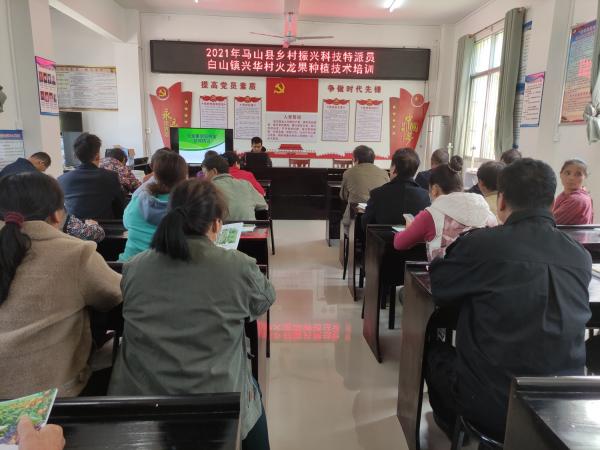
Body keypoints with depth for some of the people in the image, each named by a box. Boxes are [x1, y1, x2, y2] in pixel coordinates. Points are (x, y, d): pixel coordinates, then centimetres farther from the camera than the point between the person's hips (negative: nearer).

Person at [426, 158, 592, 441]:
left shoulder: (480, 243, -16)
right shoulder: (581, 257, -2)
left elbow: (439, 288, 0)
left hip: (492, 405, -4)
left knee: (435, 353, 24)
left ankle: (454, 425, 46)